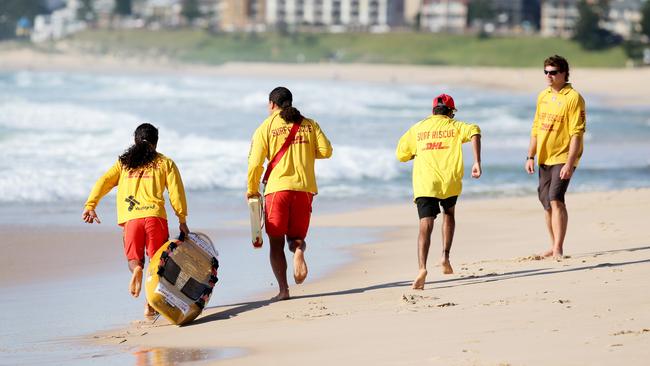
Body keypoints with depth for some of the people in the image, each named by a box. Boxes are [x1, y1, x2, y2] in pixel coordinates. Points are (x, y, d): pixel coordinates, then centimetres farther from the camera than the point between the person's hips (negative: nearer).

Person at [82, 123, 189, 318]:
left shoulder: (123, 162, 20)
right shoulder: (165, 163, 14)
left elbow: (104, 182, 7)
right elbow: (176, 192, 5)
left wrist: (90, 206, 0)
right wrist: (182, 220, 8)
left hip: (131, 218, 1)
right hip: (155, 215, -1)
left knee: (134, 258, 15)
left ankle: (136, 269, -22)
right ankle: (150, 304, -5)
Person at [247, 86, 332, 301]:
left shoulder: (266, 127, 2)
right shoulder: (309, 125, 10)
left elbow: (255, 162, -3)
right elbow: (326, 150, 3)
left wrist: (252, 190, 10)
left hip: (277, 187, -3)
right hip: (304, 187, 3)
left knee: (276, 242, 5)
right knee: (296, 236, 16)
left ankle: (283, 289, -6)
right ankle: (299, 251, -20)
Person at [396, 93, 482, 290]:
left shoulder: (417, 128, 17)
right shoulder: (455, 126, 12)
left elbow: (401, 154, 22)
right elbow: (474, 131, -10)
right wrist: (477, 162, -16)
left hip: (424, 183, 0)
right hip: (450, 181, 1)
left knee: (425, 225, -10)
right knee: (449, 213, 30)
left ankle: (422, 267, -31)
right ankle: (445, 256, 17)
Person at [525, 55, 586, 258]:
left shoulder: (573, 98, -12)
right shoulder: (543, 96, 11)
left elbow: (577, 134, -16)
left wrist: (569, 164, -22)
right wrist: (530, 156, 13)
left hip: (563, 158, -8)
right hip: (544, 158, 8)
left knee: (556, 200, -18)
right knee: (546, 203, 10)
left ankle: (558, 249, -17)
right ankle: (554, 247, 20)